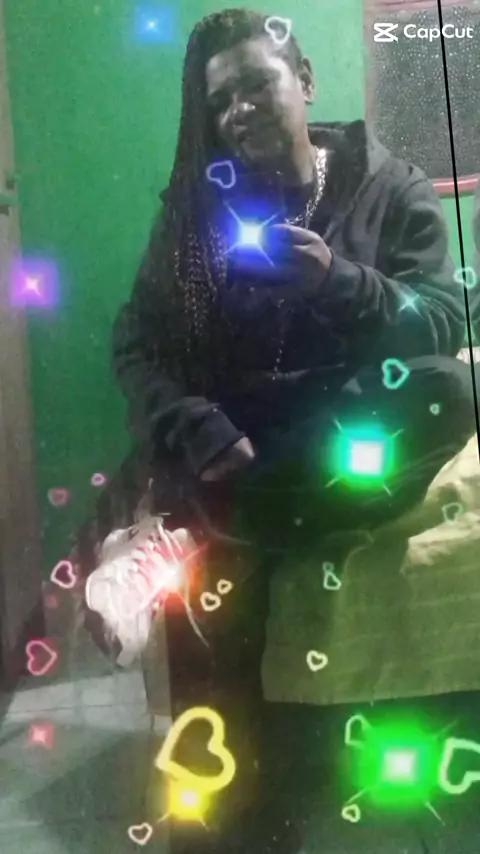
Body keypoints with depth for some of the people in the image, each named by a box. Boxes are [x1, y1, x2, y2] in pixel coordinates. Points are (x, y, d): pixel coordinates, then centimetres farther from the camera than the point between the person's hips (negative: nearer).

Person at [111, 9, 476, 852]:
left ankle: (241, 516, -20)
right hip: (235, 445, 1)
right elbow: (136, 343, -2)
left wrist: (338, 282, -23)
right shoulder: (198, 205, 6)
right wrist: (203, 438, -20)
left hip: (351, 436, 0)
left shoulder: (393, 190, 4)